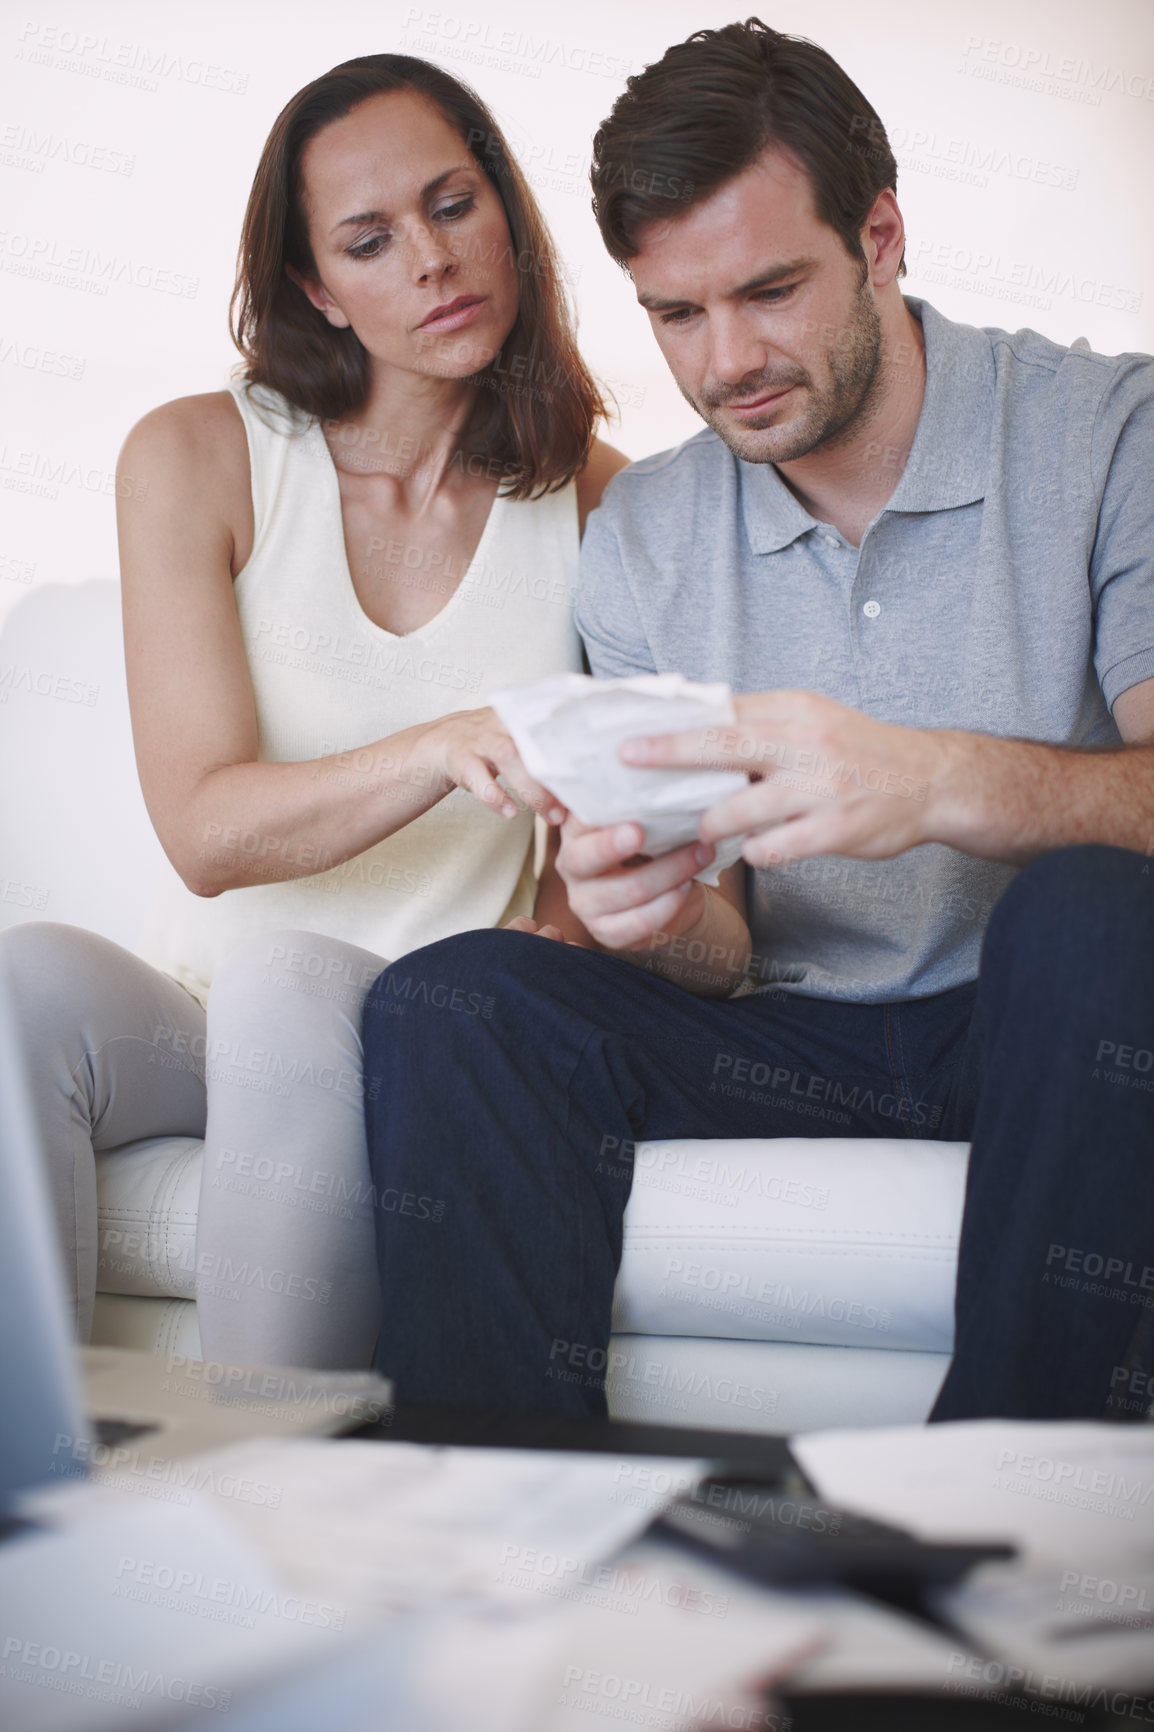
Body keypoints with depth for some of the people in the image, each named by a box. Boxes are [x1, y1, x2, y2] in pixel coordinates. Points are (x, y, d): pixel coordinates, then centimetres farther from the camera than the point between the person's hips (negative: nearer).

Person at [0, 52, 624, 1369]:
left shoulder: (598, 502, 4)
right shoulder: (196, 458, 0)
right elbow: (206, 834, -11)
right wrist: (450, 750, -28)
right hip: (200, 1006, 1)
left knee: (285, 980, -34)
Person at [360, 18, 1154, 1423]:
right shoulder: (636, 538, 5)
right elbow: (727, 953, 5)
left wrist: (940, 782, -39)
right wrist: (663, 922, -21)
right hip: (794, 1036, 3)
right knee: (449, 998, -20)